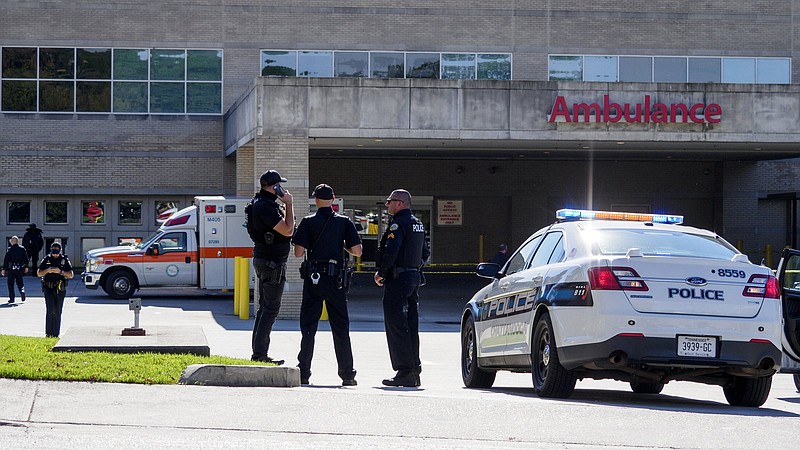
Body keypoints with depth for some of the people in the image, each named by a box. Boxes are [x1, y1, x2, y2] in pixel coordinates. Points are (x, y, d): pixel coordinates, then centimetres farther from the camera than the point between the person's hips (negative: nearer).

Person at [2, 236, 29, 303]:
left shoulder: (10, 250, -9)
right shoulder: (22, 249, 0)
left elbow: (6, 260, -8)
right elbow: (26, 259, 6)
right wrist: (26, 267, 17)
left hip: (11, 269, -3)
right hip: (20, 269, 3)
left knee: (11, 283, 7)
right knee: (20, 282, 16)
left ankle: (11, 297, 5)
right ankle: (22, 291, -12)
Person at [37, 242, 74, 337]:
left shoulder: (64, 260, 4)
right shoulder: (47, 259, 5)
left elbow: (71, 275, 0)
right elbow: (39, 273, 7)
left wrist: (60, 272, -15)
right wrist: (47, 271, -12)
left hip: (60, 290, 1)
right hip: (49, 289, -1)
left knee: (57, 312, 5)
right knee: (50, 310, -13)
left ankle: (56, 333, 14)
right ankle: (48, 333, -15)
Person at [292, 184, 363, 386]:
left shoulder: (308, 222, -4)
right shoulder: (344, 222, 1)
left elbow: (298, 252, -8)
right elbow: (357, 251, -2)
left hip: (313, 278, -1)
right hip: (336, 279, 1)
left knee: (308, 326, 5)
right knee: (340, 327, 7)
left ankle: (304, 373, 3)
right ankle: (347, 374, 5)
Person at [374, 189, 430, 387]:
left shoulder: (398, 224, -13)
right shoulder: (418, 224, 16)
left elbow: (391, 252, -23)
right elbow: (425, 252, 22)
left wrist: (381, 273, -11)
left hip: (397, 279, -9)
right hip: (414, 278, 9)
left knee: (396, 326, -8)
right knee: (411, 325, 11)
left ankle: (405, 372, -13)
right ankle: (414, 371, 13)